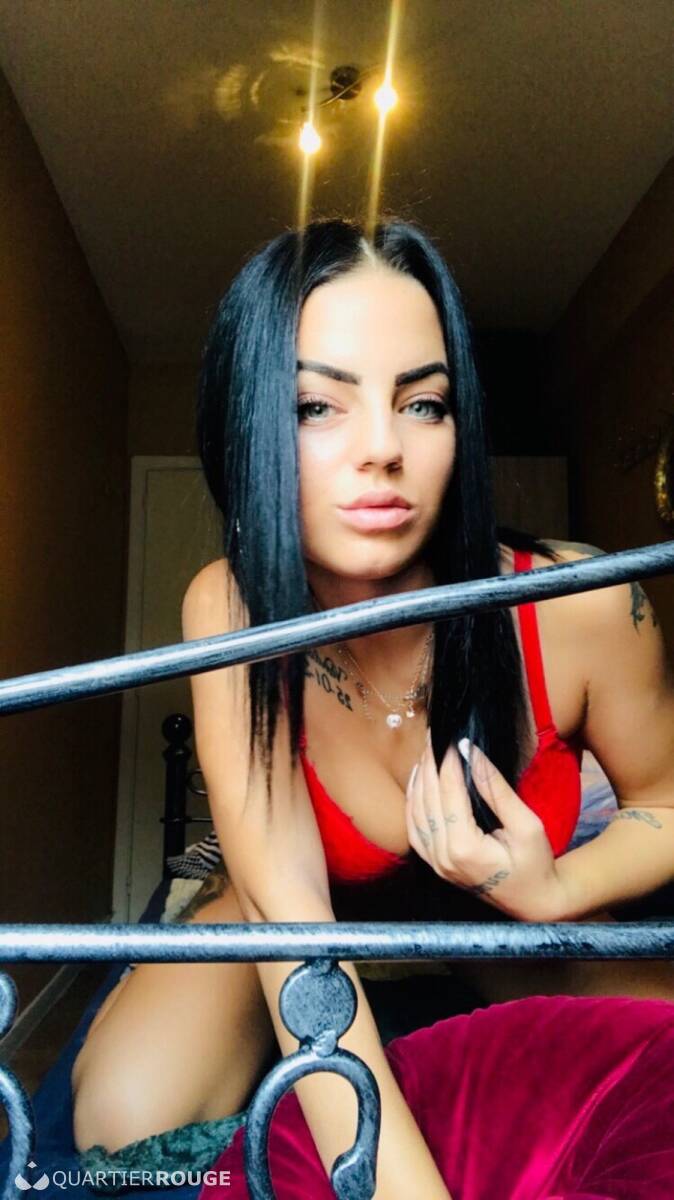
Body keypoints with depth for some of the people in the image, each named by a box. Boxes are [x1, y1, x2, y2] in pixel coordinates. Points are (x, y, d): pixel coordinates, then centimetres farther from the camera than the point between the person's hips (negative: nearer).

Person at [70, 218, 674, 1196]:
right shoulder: (231, 612, -28)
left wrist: (551, 893, -30)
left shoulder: (578, 605, -28)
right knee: (125, 1115, -21)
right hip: (317, 912, 0)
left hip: (518, 913, 1)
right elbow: (287, 912, -34)